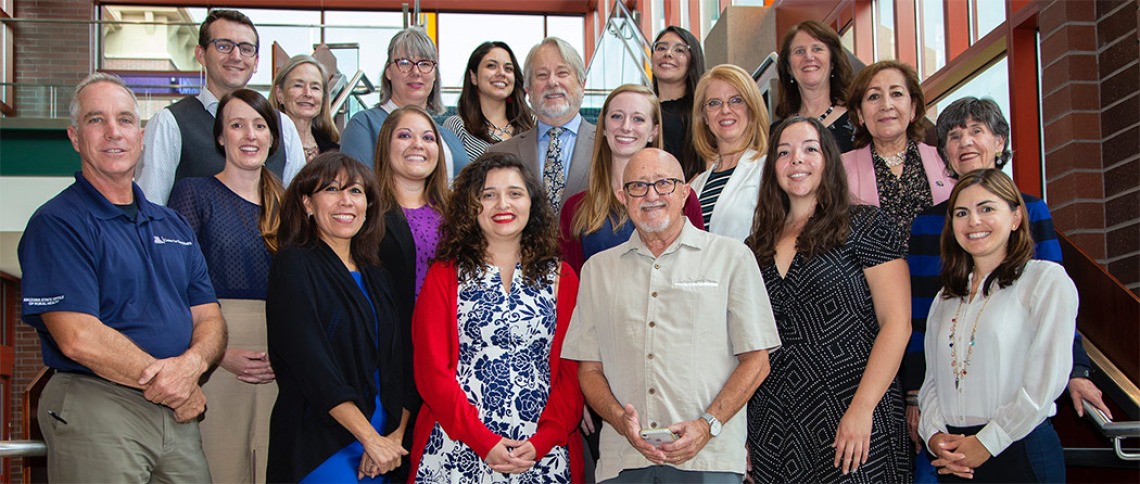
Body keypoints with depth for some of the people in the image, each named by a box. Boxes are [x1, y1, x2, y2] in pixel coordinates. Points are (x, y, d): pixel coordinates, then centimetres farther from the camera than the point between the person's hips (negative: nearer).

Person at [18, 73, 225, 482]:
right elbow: (78, 338, -17)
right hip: (95, 410, -6)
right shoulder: (57, 224, -6)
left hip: (179, 414, 6)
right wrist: (172, 384, -11)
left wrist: (192, 363, -12)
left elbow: (209, 320, 11)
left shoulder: (172, 225, 15)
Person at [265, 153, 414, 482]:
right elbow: (310, 362, -14)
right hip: (320, 446, -6)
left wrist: (396, 436, -6)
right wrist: (371, 439, -17)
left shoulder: (378, 278, 14)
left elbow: (401, 365, 10)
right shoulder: (295, 264, -4)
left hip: (381, 440, 6)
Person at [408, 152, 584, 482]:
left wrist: (542, 441, -12)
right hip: (459, 451, -1)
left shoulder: (561, 278, 7)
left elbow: (573, 369, 2)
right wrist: (484, 442, -12)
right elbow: (432, 371, -3)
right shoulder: (445, 277, 4)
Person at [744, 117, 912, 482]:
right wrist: (740, 427, 5)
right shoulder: (758, 246, 12)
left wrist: (861, 409, -17)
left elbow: (896, 323, -8)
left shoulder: (864, 227, -1)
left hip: (850, 420, -4)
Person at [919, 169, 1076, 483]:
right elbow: (932, 378, 12)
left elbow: (1047, 379, -12)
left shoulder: (1047, 279, -4)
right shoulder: (946, 298, 15)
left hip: (1020, 453, -5)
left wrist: (987, 443, -13)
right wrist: (934, 434, -5)